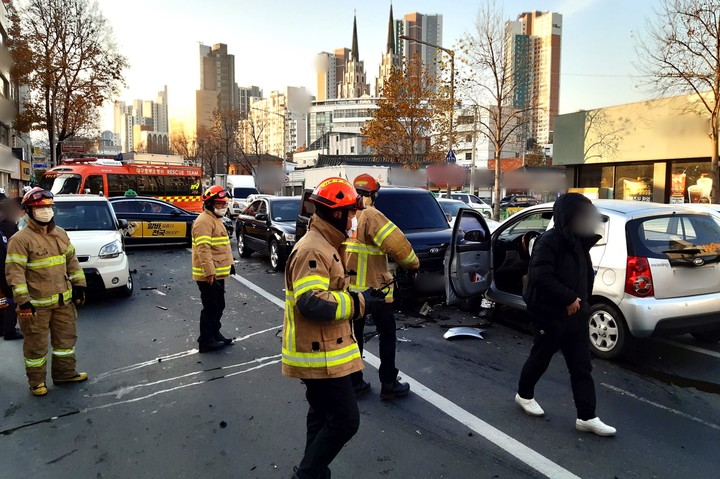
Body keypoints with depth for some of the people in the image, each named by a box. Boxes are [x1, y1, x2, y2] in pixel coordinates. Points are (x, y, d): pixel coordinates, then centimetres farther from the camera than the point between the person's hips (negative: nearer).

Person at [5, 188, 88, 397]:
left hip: (63, 300, 6)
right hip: (36, 304, -6)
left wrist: (79, 284, 11)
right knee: (36, 344, 7)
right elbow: (14, 271, -16)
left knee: (66, 338, 16)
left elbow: (71, 260, 15)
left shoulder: (60, 234, 7)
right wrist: (22, 300, -21)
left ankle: (64, 372, 32)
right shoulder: (20, 239, -13)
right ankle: (36, 381, 23)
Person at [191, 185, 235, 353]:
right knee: (210, 308, -2)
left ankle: (215, 334, 31)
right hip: (208, 276, -10)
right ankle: (206, 341, 8)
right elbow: (203, 249, -25)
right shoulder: (204, 221, -17)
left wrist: (230, 263, 25)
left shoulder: (216, 219, 18)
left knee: (218, 307, 18)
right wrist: (210, 273, -29)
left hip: (218, 274, 10)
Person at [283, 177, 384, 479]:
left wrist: (361, 297, 9)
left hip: (322, 350, 11)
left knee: (324, 417, 20)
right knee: (345, 420, -3)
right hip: (319, 354, -11)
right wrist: (358, 303, -22)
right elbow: (311, 303, -31)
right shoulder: (313, 250, -22)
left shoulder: (323, 245, 13)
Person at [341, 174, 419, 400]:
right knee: (387, 334, 8)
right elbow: (396, 242, -22)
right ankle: (389, 385, 14)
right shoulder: (370, 215, -16)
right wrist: (413, 263, -7)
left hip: (348, 285, 6)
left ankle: (355, 382, 23)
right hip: (372, 286, -6)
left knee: (354, 333, 15)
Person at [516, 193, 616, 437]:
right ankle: (524, 395, 34)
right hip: (550, 315, -8)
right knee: (540, 358, 11)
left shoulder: (578, 240, 10)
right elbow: (541, 277, -27)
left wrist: (581, 302, 12)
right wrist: (568, 299, -24)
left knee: (581, 366, 7)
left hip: (575, 314, 8)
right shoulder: (549, 242, -18)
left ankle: (587, 417, 14)